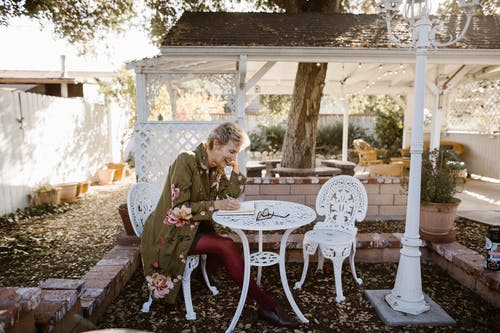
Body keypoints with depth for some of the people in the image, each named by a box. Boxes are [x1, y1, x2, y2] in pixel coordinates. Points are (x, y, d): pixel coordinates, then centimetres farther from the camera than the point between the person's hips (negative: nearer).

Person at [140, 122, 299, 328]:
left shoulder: (216, 167, 3)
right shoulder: (186, 161, -20)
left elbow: (229, 196, 5)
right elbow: (179, 209, -23)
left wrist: (236, 168, -6)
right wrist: (215, 205, -28)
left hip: (195, 227, 7)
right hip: (172, 232, -7)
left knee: (227, 249, -20)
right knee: (227, 247, -23)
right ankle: (266, 305, -15)